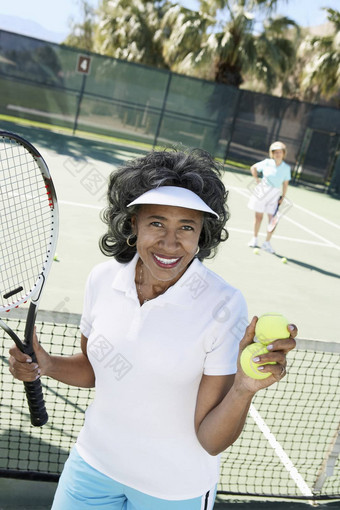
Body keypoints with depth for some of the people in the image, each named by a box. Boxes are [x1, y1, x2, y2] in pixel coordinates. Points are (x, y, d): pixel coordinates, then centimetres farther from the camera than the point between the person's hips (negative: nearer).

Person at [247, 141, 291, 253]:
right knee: (258, 216, 6)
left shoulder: (286, 168, 0)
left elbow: (285, 183, 5)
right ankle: (255, 239, 23)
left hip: (275, 194, 1)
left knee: (273, 219, -4)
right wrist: (257, 179, 0)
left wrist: (283, 197, 1)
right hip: (262, 191, -1)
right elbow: (253, 168, 11)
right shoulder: (267, 163, -3)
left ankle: (267, 243, 6)